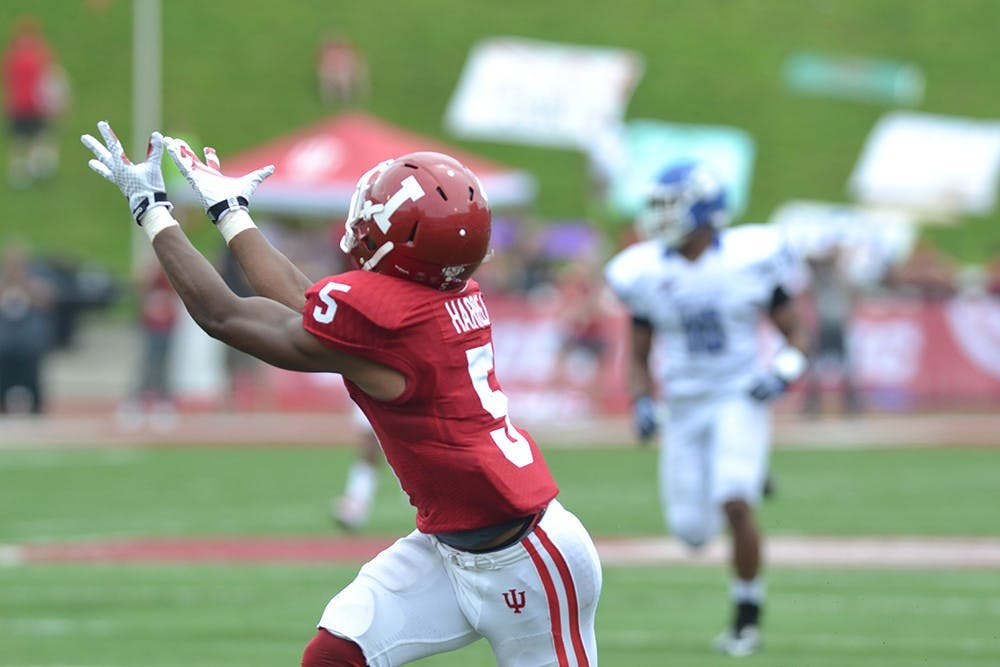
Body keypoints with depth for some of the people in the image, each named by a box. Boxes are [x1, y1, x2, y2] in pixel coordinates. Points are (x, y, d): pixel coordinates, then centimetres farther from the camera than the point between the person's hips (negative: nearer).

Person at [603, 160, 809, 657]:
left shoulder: (751, 259, -9)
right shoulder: (647, 274, -1)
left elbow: (794, 338, 0)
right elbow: (639, 357, 9)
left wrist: (782, 373, -20)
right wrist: (643, 404, -8)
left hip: (740, 398, -4)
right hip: (683, 407, 4)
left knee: (734, 506, -23)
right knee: (692, 532, 3)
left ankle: (748, 617, -4)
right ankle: (747, 478, 38)